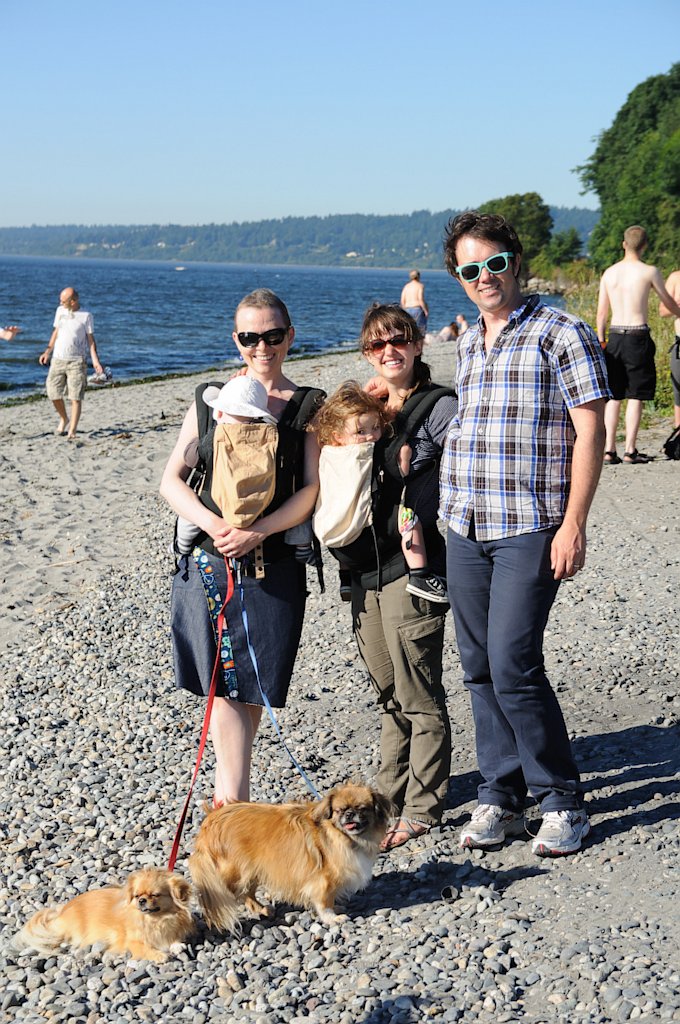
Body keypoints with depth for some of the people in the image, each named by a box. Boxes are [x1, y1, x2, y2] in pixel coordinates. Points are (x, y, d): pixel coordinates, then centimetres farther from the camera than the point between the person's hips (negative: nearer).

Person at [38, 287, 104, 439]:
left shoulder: (86, 316, -3)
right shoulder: (60, 311, 9)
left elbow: (90, 339, -2)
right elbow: (56, 332, 17)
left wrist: (95, 360, -12)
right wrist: (47, 352, 10)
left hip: (77, 361, -4)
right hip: (58, 359, 4)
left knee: (75, 397, -7)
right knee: (54, 393, -1)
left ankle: (72, 432, -5)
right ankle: (63, 419, 25)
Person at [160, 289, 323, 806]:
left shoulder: (308, 406, 6)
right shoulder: (211, 398, 9)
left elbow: (312, 489, -3)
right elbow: (172, 480, 5)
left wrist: (255, 532, -16)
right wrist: (214, 524, -13)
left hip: (275, 564, 0)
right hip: (209, 559, 1)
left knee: (255, 685, 5)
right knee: (224, 682, -2)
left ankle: (226, 793, 22)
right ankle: (237, 802, 3)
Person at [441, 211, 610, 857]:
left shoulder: (559, 333, -4)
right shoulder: (466, 345, 17)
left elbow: (589, 433, -8)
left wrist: (572, 524, -15)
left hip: (529, 529, -7)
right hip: (465, 531, 7)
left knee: (512, 666, -11)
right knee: (479, 669, 8)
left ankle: (562, 800, 4)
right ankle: (501, 796, 19)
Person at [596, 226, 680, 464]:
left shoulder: (609, 272, 6)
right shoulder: (649, 272, -5)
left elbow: (601, 312, 9)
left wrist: (601, 341, 18)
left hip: (614, 337, 4)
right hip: (638, 337, -4)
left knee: (613, 396, 8)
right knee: (636, 396, 2)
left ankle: (609, 450, 6)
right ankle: (630, 450, 3)